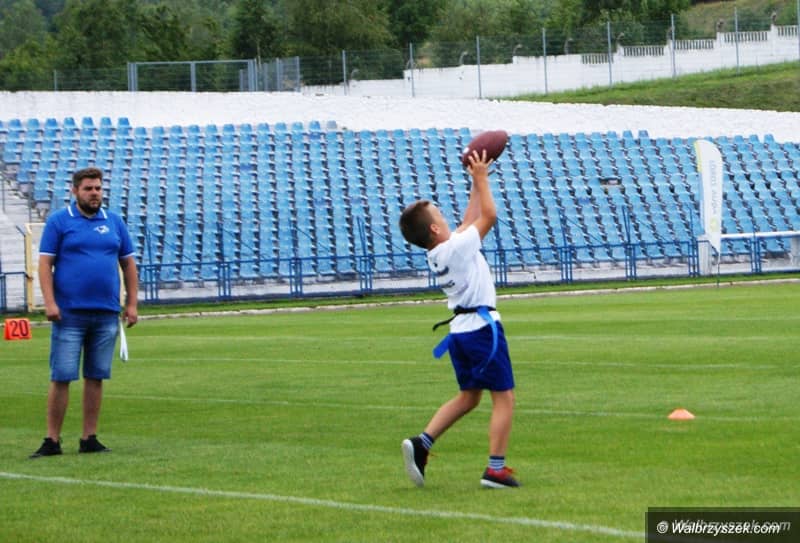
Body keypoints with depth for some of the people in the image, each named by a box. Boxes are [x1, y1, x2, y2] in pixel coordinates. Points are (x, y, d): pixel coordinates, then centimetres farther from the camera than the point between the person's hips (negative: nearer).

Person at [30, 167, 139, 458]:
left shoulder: (114, 222, 11)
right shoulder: (58, 221, 0)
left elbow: (128, 264, 15)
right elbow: (45, 264, -4)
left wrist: (132, 303, 7)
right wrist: (50, 302, -14)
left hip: (106, 314, 4)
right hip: (69, 314, -4)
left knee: (96, 377, 6)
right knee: (61, 378, -5)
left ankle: (89, 439, 12)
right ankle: (52, 440, -1)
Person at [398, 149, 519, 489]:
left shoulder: (437, 253, 8)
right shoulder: (458, 247, -16)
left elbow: (470, 219, 19)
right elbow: (488, 216, -9)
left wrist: (477, 183, 20)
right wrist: (481, 179, 1)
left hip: (459, 329, 9)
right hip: (482, 327, -9)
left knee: (468, 397, 20)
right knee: (504, 397, -1)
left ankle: (421, 443, 4)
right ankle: (496, 469, -5)